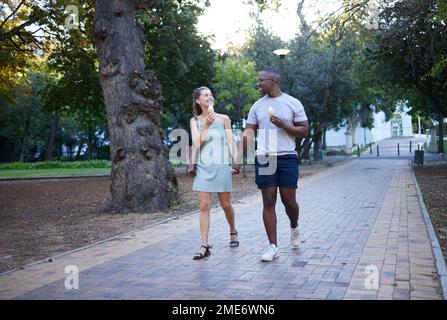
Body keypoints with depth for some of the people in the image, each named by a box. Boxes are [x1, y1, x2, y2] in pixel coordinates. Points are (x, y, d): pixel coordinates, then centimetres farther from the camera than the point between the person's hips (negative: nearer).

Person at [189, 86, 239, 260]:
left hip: (221, 166, 0)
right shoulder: (195, 121, 6)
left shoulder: (223, 119, 4)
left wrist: (237, 161, -10)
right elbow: (196, 143, -5)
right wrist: (207, 125, -14)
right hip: (203, 167, 1)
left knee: (226, 205, 9)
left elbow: (231, 143, 2)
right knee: (204, 206, -5)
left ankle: (233, 232, 35)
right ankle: (204, 246, -4)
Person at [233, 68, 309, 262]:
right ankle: (273, 246, 6)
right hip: (263, 158, 2)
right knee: (268, 202, 0)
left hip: (287, 158, -2)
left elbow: (304, 131, 1)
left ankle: (294, 227, 33)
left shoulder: (293, 103, 2)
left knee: (289, 201, 0)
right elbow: (248, 133, 6)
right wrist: (239, 159, -3)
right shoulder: (257, 106, 10)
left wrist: (283, 125, -15)